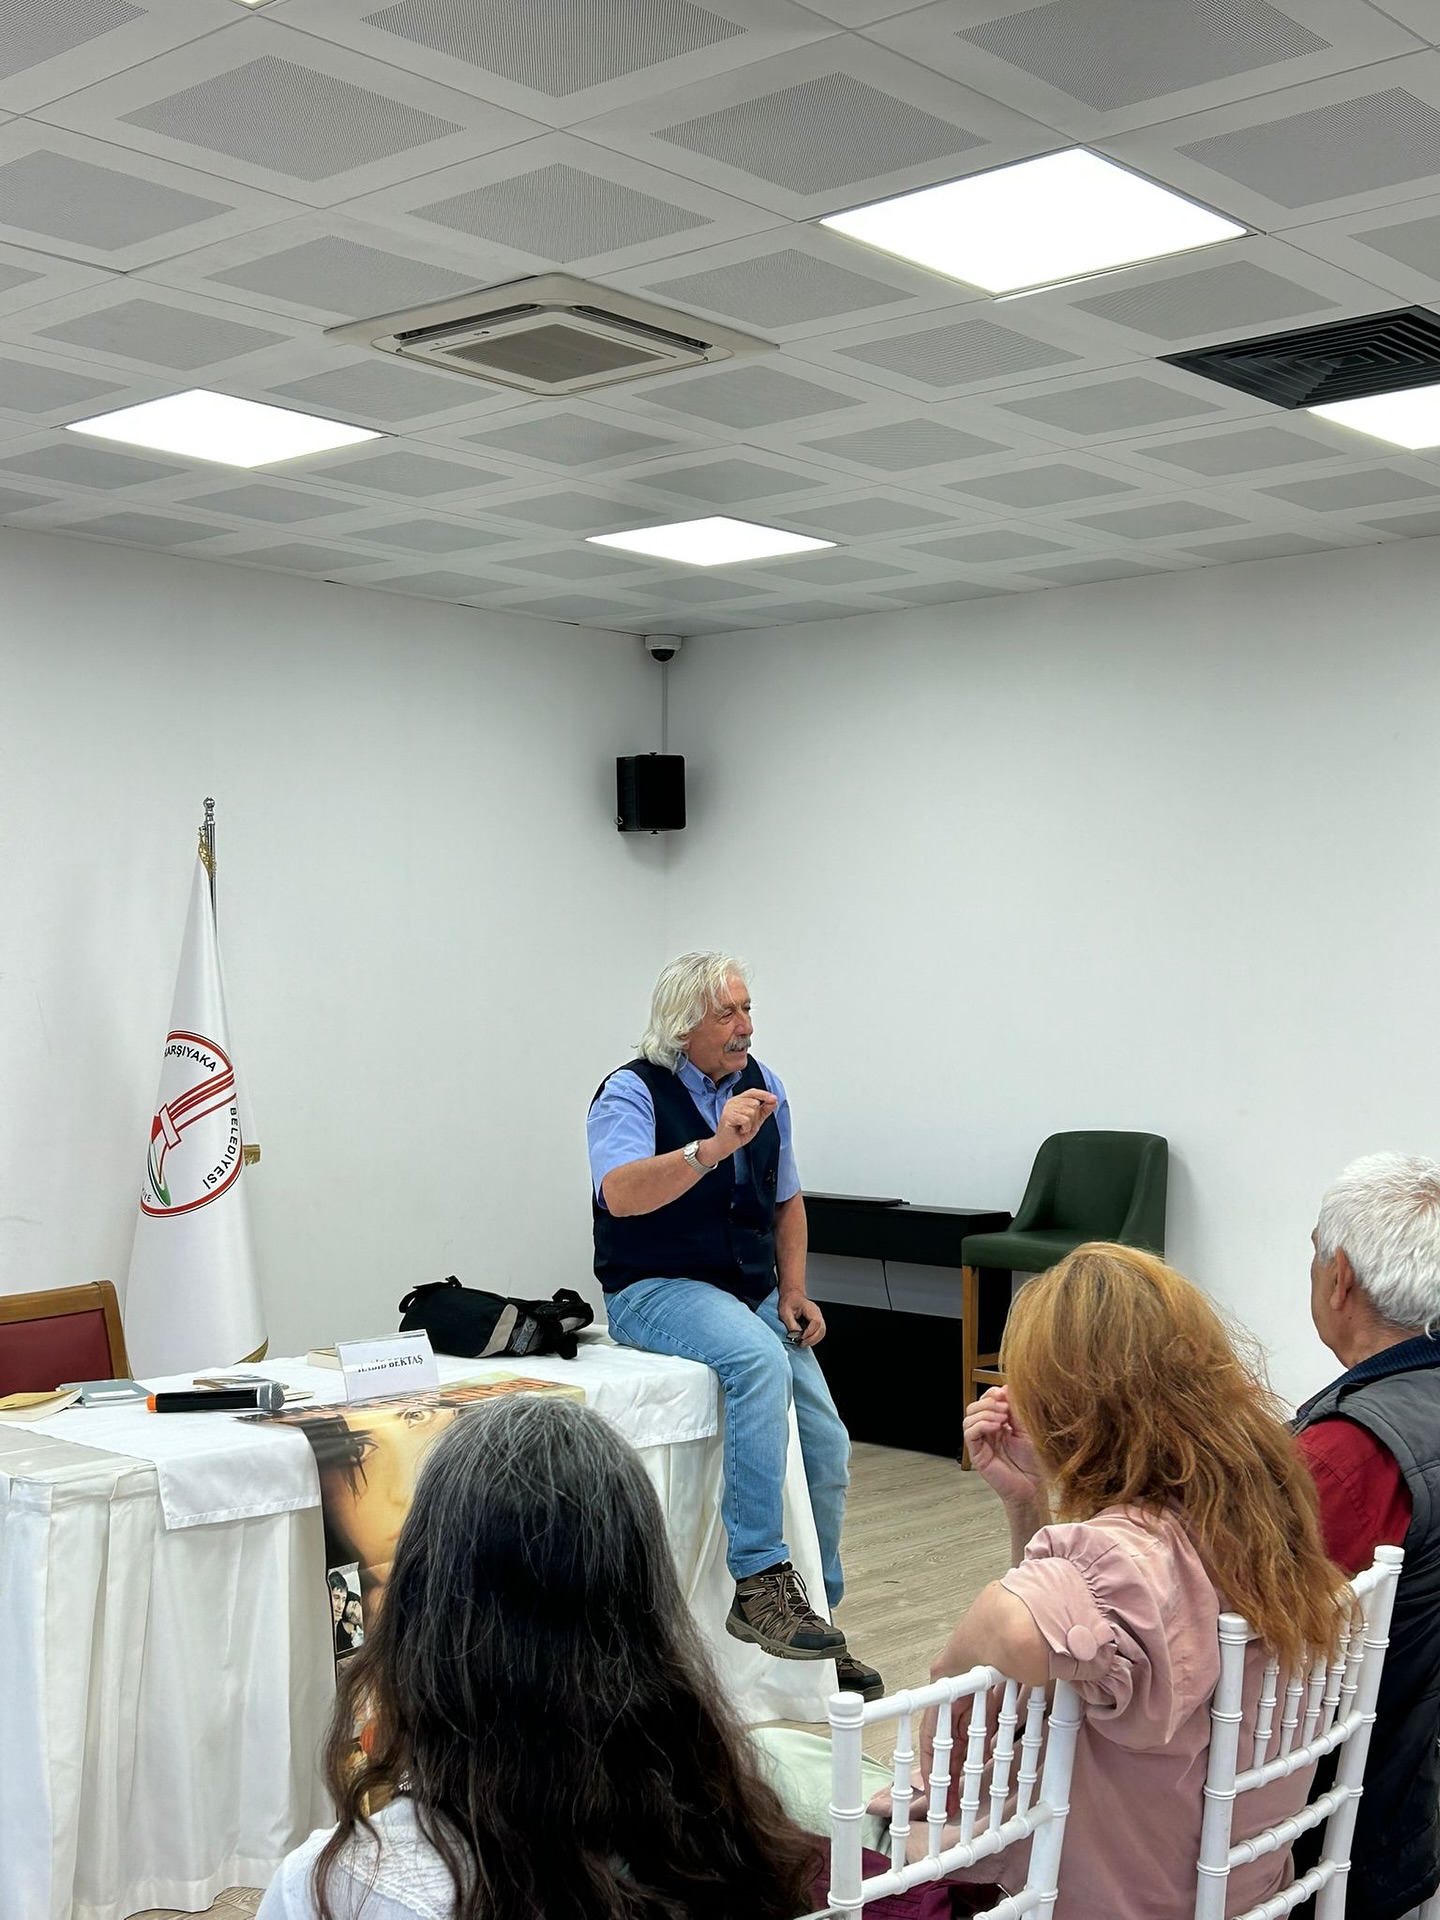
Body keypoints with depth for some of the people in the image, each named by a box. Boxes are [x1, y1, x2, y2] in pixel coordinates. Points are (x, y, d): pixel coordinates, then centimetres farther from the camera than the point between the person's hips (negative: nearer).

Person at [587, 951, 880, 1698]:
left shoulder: (760, 1085, 8)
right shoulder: (633, 1093, -12)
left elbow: (786, 1200, 19)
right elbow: (621, 1194, -31)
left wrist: (794, 1291, 5)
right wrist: (715, 1146, -41)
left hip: (752, 1295, 7)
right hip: (656, 1291, -7)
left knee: (826, 1450, 0)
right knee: (759, 1362, -36)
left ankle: (814, 1616, 20)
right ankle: (757, 1581, -34)